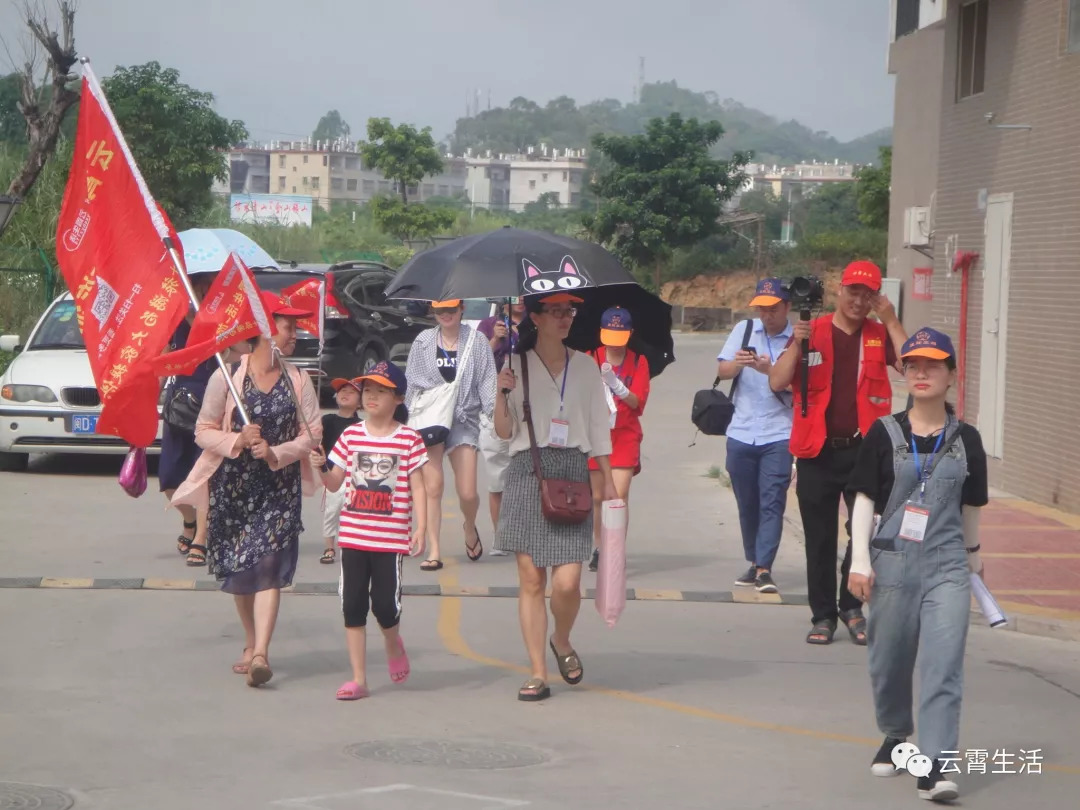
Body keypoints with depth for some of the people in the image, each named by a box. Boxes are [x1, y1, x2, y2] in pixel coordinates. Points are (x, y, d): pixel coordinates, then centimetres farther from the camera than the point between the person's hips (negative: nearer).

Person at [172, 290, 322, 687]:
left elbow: (312, 433, -2)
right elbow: (204, 430, -2)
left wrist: (276, 453, -18)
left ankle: (260, 654, -20)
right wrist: (236, 441, -20)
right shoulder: (226, 377, -4)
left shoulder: (298, 381, 1)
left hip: (279, 487, 0)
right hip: (232, 486, 0)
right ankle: (251, 644, 29)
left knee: (268, 565, -13)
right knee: (237, 569, 10)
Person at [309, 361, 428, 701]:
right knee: (353, 605, 3)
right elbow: (335, 484, 10)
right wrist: (322, 467, -10)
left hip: (392, 537, -3)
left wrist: (421, 528, -8)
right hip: (353, 534, 3)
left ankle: (393, 644, 30)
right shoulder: (351, 435, 6)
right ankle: (358, 678, 10)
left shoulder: (408, 439, -3)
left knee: (385, 604, -5)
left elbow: (418, 488, -1)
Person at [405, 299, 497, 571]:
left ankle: (470, 528, 31)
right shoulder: (423, 341, 7)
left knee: (467, 493, -2)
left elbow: (487, 383, 0)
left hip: (465, 420, -1)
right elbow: (411, 382, 11)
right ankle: (434, 551, 2)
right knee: (432, 488, -3)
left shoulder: (476, 342, 2)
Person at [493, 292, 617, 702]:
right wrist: (502, 395, -12)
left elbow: (599, 426, 14)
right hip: (527, 471, 0)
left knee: (567, 580, -10)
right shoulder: (518, 366, 7)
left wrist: (608, 480, 9)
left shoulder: (585, 365, 11)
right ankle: (538, 673, 6)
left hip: (573, 473, 1)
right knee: (530, 578, -1)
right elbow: (504, 432, 5)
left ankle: (562, 643, 21)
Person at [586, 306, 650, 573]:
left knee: (620, 495, -13)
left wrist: (616, 384, -23)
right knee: (598, 497, 6)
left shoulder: (638, 361, 2)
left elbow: (638, 402, -6)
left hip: (625, 437, -1)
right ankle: (598, 549, 21)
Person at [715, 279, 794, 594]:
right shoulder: (744, 330, 7)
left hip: (779, 435, -3)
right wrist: (737, 363, -19)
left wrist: (770, 370, -28)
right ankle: (754, 563, 23)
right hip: (741, 433, 4)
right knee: (747, 504, 10)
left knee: (772, 502, -11)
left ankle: (764, 569, -14)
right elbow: (721, 372, 3)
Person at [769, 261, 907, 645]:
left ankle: (851, 605, 18)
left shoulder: (880, 335, 6)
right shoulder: (811, 331, 4)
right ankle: (823, 614, 15)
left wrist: (891, 321, -12)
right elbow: (777, 382, -4)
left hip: (864, 449, 0)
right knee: (819, 538, 6)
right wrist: (796, 344, -17)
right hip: (817, 450, 0)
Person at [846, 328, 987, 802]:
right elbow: (864, 499, -1)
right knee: (889, 661, 12)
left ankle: (935, 767, -12)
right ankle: (896, 736, 37)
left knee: (943, 665, -10)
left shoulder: (966, 440, 5)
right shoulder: (885, 434, 0)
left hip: (947, 566, 0)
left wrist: (973, 556, 23)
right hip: (892, 562, 0)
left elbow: (970, 506, 16)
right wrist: (860, 560, -9)